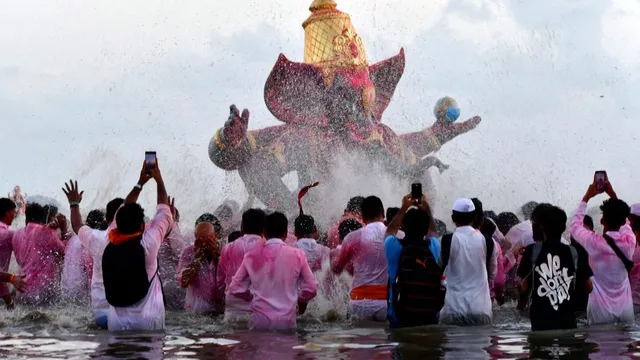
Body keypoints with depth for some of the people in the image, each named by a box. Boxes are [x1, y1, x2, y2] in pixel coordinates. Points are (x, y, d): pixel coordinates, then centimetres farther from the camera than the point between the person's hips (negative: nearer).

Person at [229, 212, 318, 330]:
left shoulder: (253, 255, 0)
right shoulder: (297, 255, -2)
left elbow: (234, 288, 4)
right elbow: (311, 288, 0)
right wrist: (302, 301, 20)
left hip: (260, 320, 1)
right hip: (286, 320, -1)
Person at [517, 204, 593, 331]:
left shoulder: (532, 250, -3)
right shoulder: (573, 252, 2)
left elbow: (524, 288, 0)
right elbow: (588, 286, 6)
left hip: (541, 320, -1)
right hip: (567, 320, 1)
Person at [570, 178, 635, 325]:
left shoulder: (594, 242, -16)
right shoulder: (630, 241, -8)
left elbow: (575, 225, 3)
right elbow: (623, 222, 15)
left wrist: (587, 197, 7)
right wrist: (613, 195, 15)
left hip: (600, 310, -3)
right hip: (625, 309, 3)